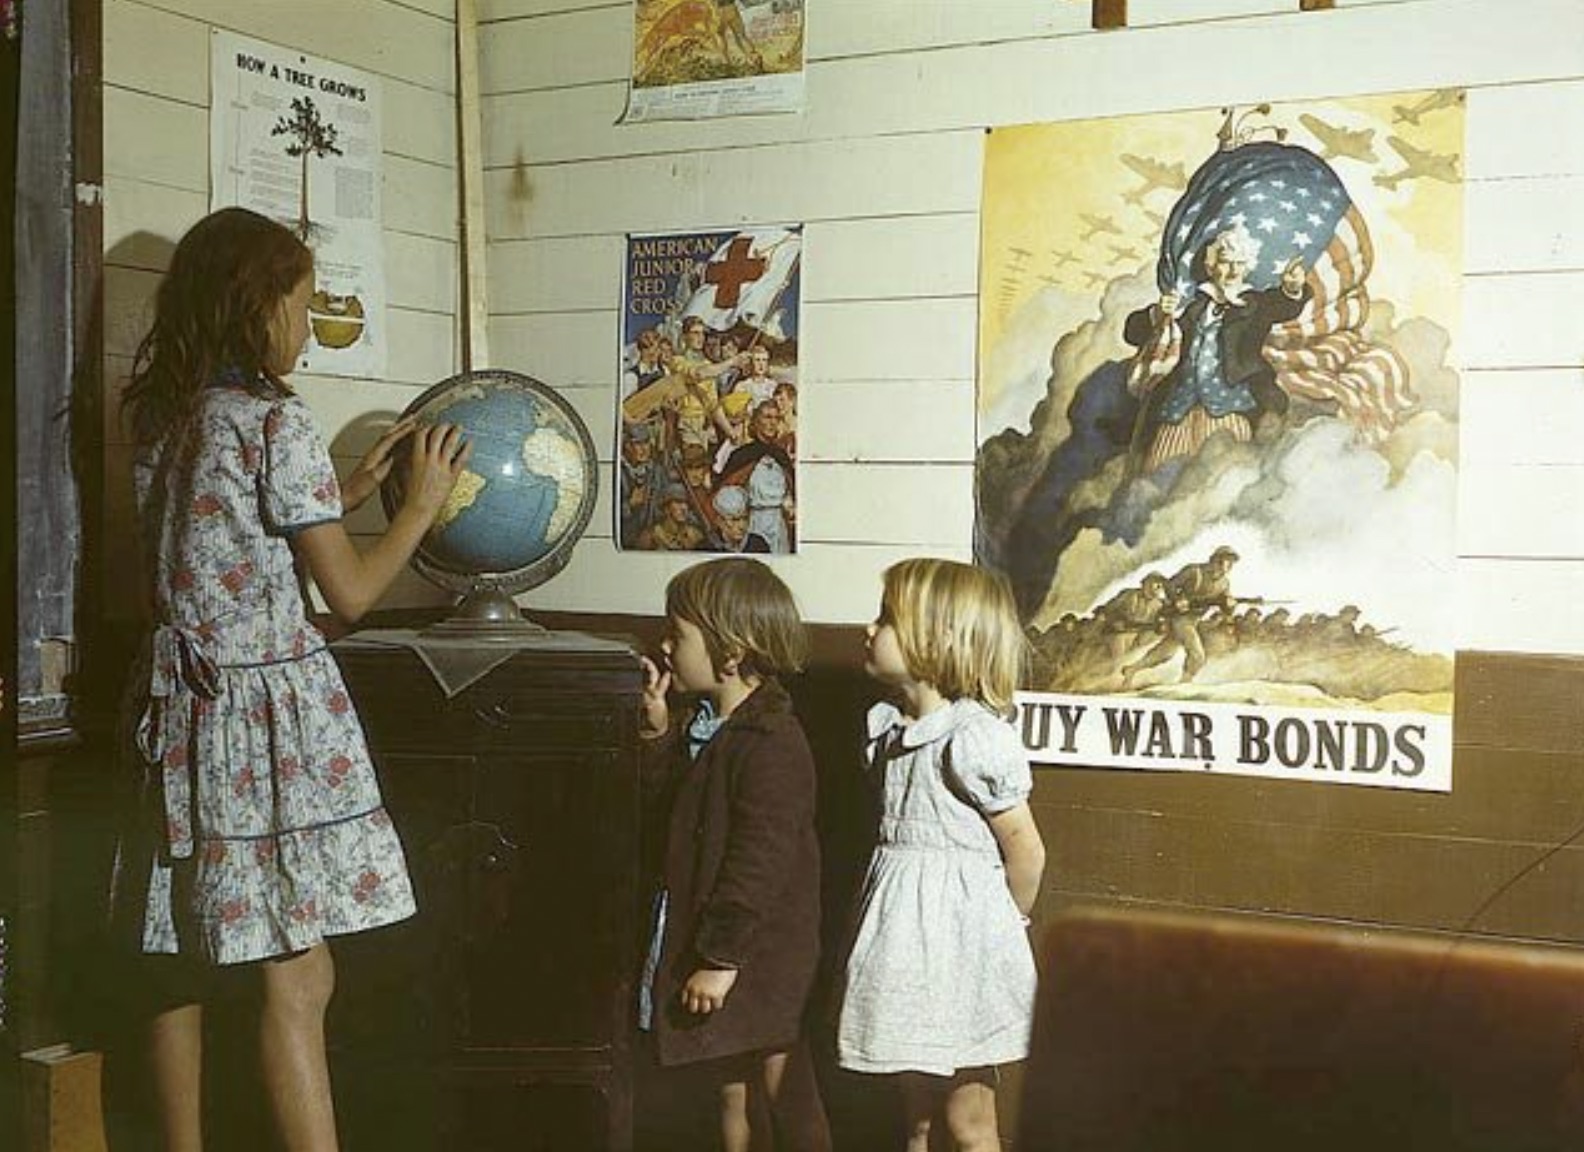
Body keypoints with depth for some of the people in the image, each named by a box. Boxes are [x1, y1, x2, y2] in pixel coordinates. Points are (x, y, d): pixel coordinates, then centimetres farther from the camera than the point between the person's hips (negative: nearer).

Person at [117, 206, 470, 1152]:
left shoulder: (162, 413, 10)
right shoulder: (274, 419, -13)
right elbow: (350, 592, -9)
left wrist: (353, 486, 21)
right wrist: (423, 502, 4)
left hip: (182, 707, 8)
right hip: (271, 714, -8)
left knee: (185, 969, 15)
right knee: (298, 983, -5)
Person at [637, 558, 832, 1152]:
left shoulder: (771, 745, -23)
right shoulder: (704, 725, 8)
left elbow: (758, 863, -25)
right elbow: (654, 789, 13)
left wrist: (721, 959, -23)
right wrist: (659, 729, -1)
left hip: (760, 958, -9)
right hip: (717, 945, 9)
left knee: (785, 1101, 5)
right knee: (733, 1092, 20)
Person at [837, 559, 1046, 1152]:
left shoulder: (976, 739, -18)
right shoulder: (888, 729, 6)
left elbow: (1024, 847, -11)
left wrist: (1007, 922, 3)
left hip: (959, 931, -7)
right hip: (902, 925, 7)